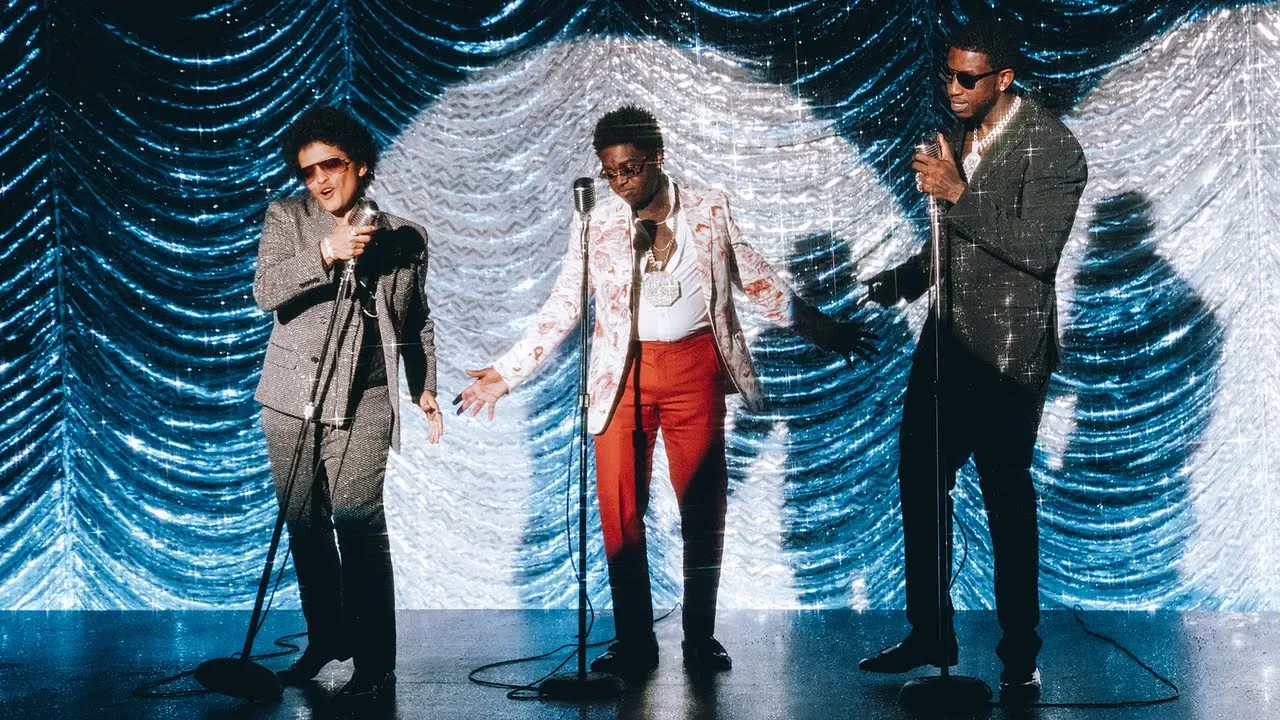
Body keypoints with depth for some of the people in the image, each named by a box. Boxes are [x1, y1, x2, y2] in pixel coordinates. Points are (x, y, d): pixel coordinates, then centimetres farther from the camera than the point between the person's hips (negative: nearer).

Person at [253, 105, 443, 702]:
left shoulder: (405, 237, 10)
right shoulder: (285, 218, 6)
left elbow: (418, 323, 20)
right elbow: (266, 291, -9)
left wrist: (425, 388, 14)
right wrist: (327, 252, -20)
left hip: (363, 405, -2)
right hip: (292, 400, 2)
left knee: (359, 524, -12)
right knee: (304, 525, 8)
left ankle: (374, 662, -7)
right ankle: (324, 638, 26)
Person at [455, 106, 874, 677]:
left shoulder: (708, 210, 3)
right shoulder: (598, 226, 3)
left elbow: (756, 280, 11)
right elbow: (562, 307, 5)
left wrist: (818, 328, 10)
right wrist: (506, 373, -1)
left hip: (694, 367, 0)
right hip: (625, 373, 0)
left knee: (703, 506, 3)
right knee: (618, 508, -3)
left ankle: (700, 638, 14)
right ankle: (634, 642, 7)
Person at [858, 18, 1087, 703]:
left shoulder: (1049, 146, -12)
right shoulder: (956, 137, 12)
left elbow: (1038, 249, -22)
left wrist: (959, 193, -24)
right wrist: (903, 279, 6)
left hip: (1007, 353, -8)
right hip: (946, 338, 8)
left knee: (1007, 500, 0)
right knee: (919, 481, 12)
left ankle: (1020, 658, 12)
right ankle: (930, 635, 25)